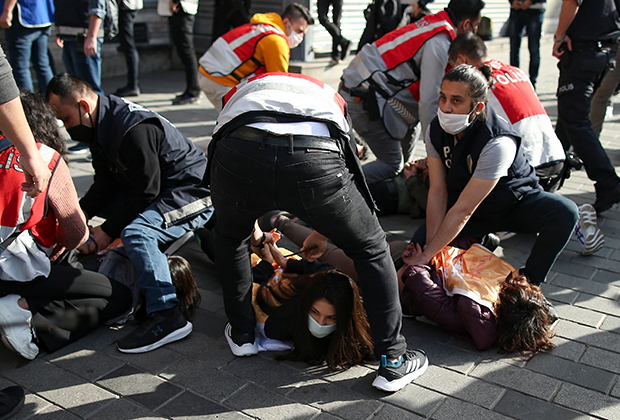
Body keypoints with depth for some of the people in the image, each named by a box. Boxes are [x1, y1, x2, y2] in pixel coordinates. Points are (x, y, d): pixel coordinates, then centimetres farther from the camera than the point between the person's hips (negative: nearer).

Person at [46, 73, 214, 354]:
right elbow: (105, 184, 8)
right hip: (158, 191, 11)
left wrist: (107, 231, -17)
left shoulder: (135, 130, -26)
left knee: (136, 233, -30)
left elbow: (146, 192, -23)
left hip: (193, 193, -11)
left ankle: (166, 316, -25)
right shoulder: (102, 125, 5)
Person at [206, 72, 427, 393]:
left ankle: (242, 335, 44)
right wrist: (322, 233, 60)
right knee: (372, 249, 24)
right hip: (315, 159, 0)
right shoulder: (331, 97, 45)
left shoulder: (240, 91, 46)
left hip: (238, 154, 1)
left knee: (230, 237, 36)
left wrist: (250, 229, 62)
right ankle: (393, 361, 28)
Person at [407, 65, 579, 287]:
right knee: (417, 245, -16)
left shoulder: (498, 143, -36)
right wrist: (429, 248, -25)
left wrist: (426, 256, -33)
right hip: (469, 205, 4)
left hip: (515, 203, -4)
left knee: (564, 212, -32)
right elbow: (437, 192, -16)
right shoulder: (436, 131, -17)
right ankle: (478, 241, 9)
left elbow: (463, 210, -35)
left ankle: (529, 280, -14)